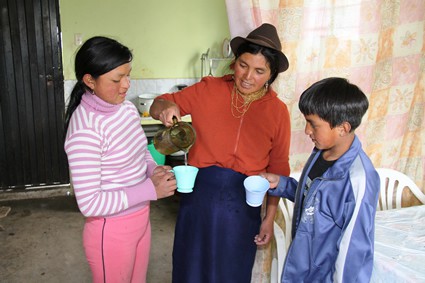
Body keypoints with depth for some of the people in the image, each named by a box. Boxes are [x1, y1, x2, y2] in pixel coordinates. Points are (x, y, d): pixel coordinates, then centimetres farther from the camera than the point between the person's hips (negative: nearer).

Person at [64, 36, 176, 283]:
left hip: (141, 219, 7)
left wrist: (153, 170, -8)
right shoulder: (85, 130, -27)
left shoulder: (126, 107, -3)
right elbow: (89, 203, -26)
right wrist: (150, 189, -27)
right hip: (112, 230, -7)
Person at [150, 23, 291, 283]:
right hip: (200, 192, 1)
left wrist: (270, 217, 2)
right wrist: (166, 109, -23)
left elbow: (278, 168, 1)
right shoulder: (208, 90, -6)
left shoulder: (278, 111, -5)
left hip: (243, 201, 0)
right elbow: (159, 105, 1)